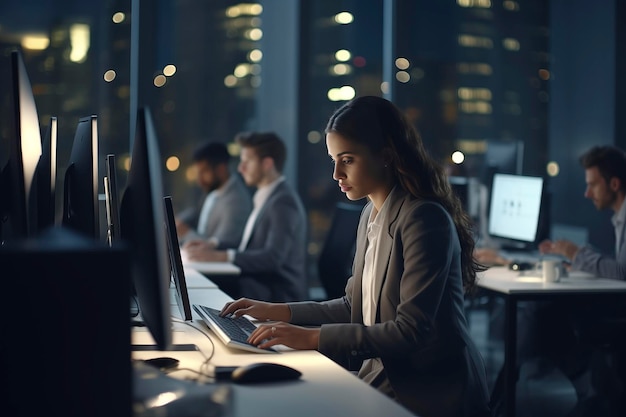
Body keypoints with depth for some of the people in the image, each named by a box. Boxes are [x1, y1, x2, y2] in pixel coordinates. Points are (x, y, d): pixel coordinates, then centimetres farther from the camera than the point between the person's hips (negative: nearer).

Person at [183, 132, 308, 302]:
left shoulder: (283, 202, -15)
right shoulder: (268, 198, 17)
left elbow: (273, 258, -24)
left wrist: (218, 256, -25)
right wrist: (212, 247, 6)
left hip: (277, 292, -9)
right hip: (260, 282, 9)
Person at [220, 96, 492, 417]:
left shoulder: (424, 219, -18)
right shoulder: (371, 214, 10)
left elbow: (411, 330, -23)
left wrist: (314, 337, -24)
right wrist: (278, 312, 7)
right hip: (383, 377, 8)